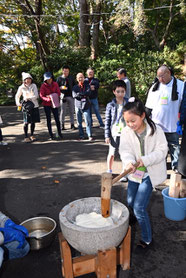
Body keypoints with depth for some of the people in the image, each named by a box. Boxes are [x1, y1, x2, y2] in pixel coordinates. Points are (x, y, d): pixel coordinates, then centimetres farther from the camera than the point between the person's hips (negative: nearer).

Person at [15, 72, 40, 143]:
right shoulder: (21, 87, 3)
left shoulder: (34, 85, 4)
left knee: (33, 121, 6)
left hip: (34, 106, 2)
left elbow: (36, 96, -5)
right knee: (26, 122, -5)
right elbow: (17, 96, 13)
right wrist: (18, 103, -4)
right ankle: (26, 137, 2)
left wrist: (28, 98, -17)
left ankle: (32, 135, 20)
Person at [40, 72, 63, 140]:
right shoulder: (43, 86, -7)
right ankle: (51, 135, 13)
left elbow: (58, 93, 3)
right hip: (46, 105, -1)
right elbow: (41, 96, -10)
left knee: (57, 118, 0)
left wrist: (55, 97, -17)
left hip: (54, 104, 2)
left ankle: (59, 133, 14)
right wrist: (48, 99, -26)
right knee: (48, 119, 5)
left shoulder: (55, 84, 1)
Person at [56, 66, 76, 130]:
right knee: (63, 111, -1)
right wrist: (61, 88, -16)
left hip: (71, 96, 3)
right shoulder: (59, 78, 4)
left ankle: (72, 124, 11)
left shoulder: (71, 78, 12)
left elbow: (75, 85, 17)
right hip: (63, 96, -2)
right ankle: (62, 124, 7)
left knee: (72, 111, 4)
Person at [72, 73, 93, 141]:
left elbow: (88, 92, -11)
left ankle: (90, 136, -1)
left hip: (85, 106, -2)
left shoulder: (87, 85, 8)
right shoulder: (75, 87, 9)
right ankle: (81, 135, 17)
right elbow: (74, 95, -8)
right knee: (79, 122, 6)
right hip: (78, 106, 2)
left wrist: (79, 94, -11)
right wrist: (84, 95, -13)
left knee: (87, 121, -8)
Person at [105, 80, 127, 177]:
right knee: (111, 154, 12)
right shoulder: (110, 105, -1)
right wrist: (107, 135, -4)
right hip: (114, 133, 0)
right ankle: (109, 171, 31)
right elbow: (107, 121, 0)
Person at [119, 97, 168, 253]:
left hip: (150, 173, -4)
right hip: (134, 172, 5)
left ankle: (147, 240, 14)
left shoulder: (155, 130, -15)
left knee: (139, 208, -8)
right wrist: (129, 162, -36)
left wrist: (145, 160, -28)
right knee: (130, 202, 19)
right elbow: (125, 150, -15)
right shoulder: (126, 132, -8)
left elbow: (162, 150, -14)